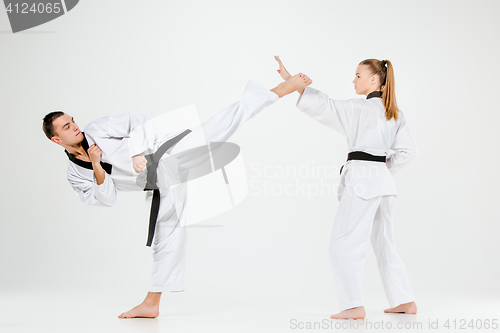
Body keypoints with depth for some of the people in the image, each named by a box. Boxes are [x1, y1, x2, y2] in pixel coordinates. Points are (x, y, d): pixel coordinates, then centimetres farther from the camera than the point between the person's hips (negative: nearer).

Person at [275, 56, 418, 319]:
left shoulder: (362, 107, -11)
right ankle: (405, 301, 21)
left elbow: (327, 107, -21)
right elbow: (408, 150, 13)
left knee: (344, 243, -4)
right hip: (382, 180, 9)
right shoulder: (394, 113, 14)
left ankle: (354, 306, -6)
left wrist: (291, 80, -21)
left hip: (361, 179, -9)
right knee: (383, 242, 17)